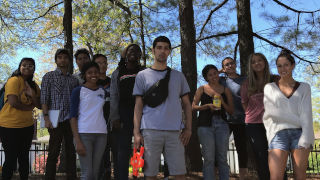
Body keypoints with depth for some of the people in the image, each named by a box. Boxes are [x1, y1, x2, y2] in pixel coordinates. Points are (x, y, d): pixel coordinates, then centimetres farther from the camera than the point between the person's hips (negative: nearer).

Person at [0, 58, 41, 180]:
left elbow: (39, 105, 5)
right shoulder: (14, 80, -10)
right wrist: (29, 107, -6)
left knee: (24, 158, 15)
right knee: (11, 159, 2)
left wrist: (32, 95, -13)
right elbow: (13, 102, -21)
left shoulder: (34, 85, 11)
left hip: (27, 126, 7)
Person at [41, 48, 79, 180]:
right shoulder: (49, 76, 5)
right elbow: (44, 98, -3)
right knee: (53, 153, -1)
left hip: (71, 120, 4)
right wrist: (46, 117, -12)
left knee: (71, 153, 7)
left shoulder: (74, 80, 16)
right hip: (56, 120, -4)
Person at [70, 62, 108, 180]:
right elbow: (73, 117, -5)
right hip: (84, 134, -4)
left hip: (101, 134, 4)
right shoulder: (78, 91, 0)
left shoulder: (102, 91, 14)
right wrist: (77, 141, -12)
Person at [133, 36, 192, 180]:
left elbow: (186, 104, 15)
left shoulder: (178, 76, 16)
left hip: (175, 131, 2)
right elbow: (138, 106, 6)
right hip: (150, 130, -1)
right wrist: (136, 132, -3)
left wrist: (188, 128, 4)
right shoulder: (143, 75, 9)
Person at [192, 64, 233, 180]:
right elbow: (193, 107, 5)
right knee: (209, 159, -1)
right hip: (205, 125, -1)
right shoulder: (202, 89, 10)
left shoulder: (226, 90, 12)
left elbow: (231, 111, 11)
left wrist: (222, 102, -6)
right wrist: (207, 106, -10)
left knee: (222, 158, 2)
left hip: (221, 124, 1)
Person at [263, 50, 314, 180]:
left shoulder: (304, 88, 13)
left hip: (299, 133, 1)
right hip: (279, 134, -1)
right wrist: (297, 121, -4)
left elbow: (306, 114, 3)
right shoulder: (269, 88, 12)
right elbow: (271, 111, 0)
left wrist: (305, 139, -9)